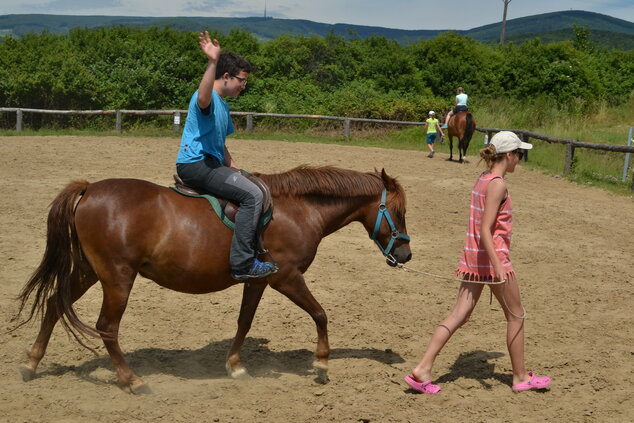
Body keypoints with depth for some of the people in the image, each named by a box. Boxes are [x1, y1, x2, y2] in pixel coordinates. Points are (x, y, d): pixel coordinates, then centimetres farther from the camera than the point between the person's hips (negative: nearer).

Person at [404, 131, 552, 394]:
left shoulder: (482, 179, 11)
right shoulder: (498, 184, -16)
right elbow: (485, 230, -22)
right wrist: (498, 267, -25)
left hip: (473, 258, 8)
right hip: (492, 256, -8)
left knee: (458, 316, 6)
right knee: (516, 316, 10)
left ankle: (422, 369, 0)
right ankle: (521, 377, 22)